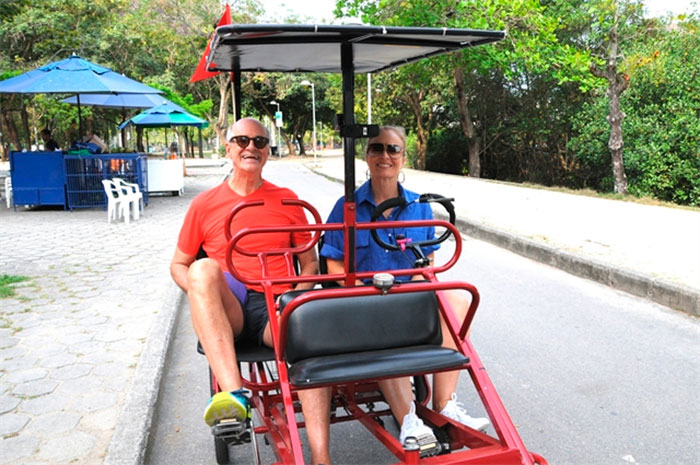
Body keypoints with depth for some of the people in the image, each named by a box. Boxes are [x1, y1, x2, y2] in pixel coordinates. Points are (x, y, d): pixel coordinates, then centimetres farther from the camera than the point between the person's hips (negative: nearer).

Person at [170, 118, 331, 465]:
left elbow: (310, 261, 17)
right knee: (204, 267, -32)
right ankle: (234, 394, -43)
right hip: (226, 310, 1)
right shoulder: (205, 204, 12)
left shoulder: (287, 201, 14)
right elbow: (178, 264, 15)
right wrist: (202, 291, -7)